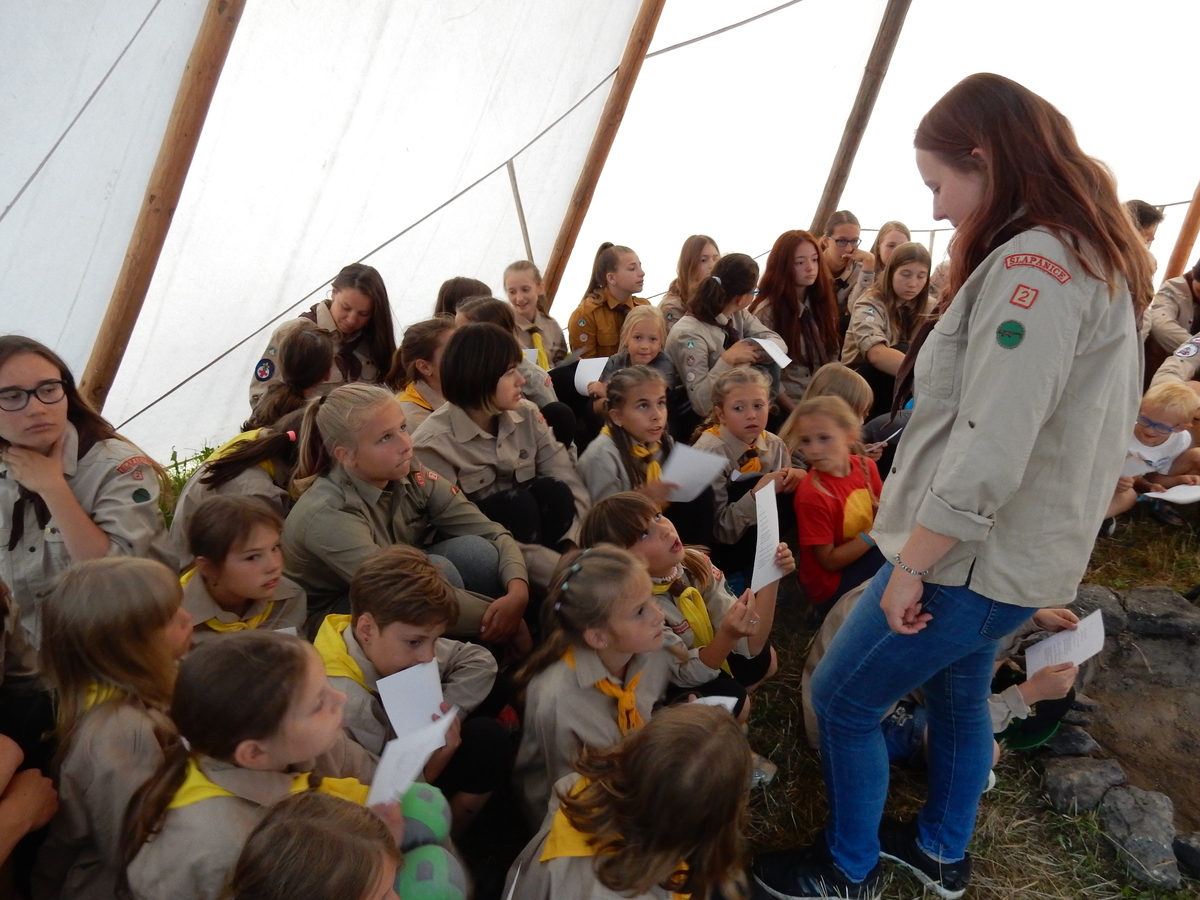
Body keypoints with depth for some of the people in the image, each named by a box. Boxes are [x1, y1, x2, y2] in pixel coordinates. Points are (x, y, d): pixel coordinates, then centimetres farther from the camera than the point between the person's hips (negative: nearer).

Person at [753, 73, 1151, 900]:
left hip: (977, 558, -10)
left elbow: (988, 452, -28)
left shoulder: (1032, 265, -23)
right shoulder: (1090, 257, 9)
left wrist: (911, 564, -19)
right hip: (1008, 551, 10)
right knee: (959, 694, 24)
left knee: (843, 699, 6)